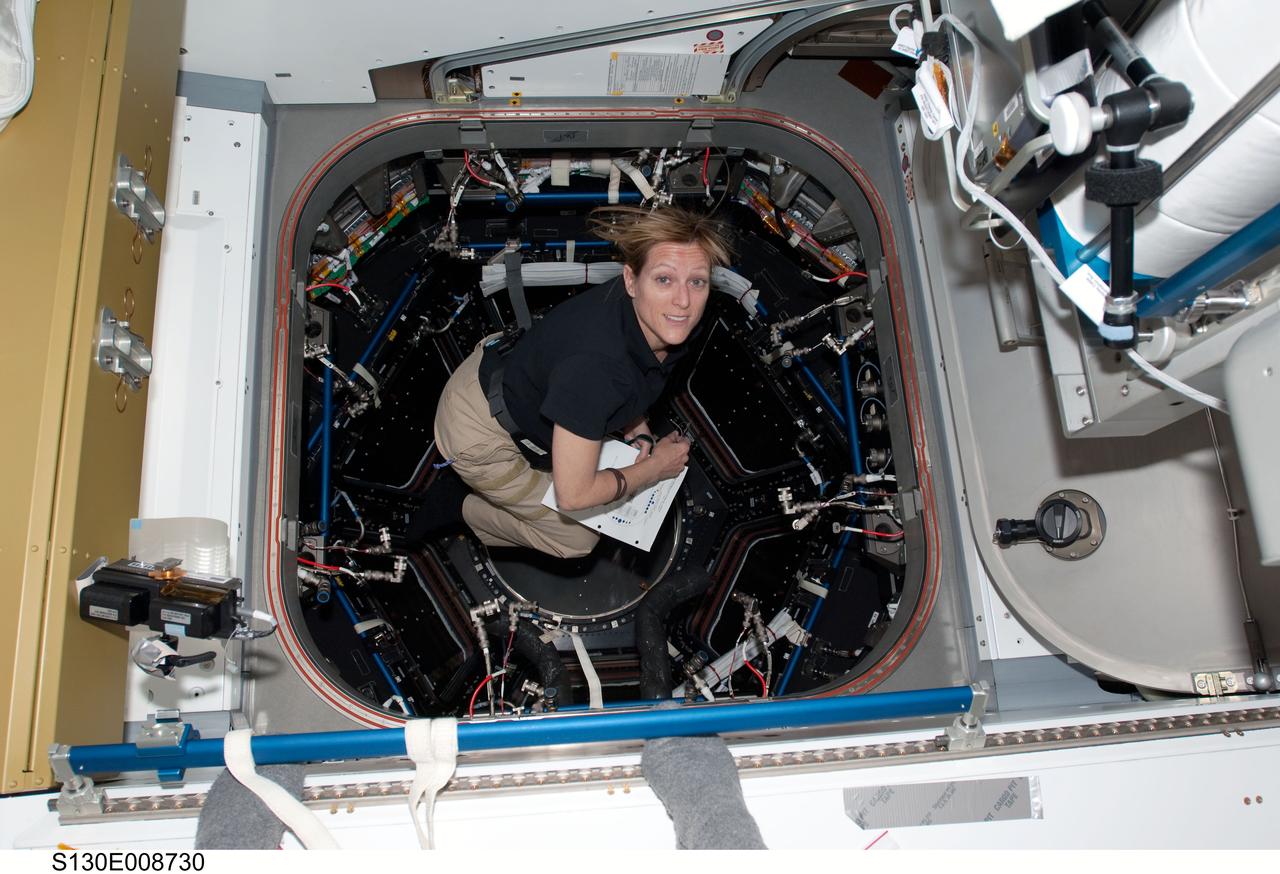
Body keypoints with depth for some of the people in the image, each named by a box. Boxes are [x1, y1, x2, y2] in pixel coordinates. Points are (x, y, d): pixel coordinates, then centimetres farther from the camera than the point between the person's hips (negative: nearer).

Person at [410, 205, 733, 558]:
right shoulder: (595, 361, -41)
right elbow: (574, 494, -32)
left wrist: (640, 437, -6)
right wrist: (657, 467, -19)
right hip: (479, 432, -7)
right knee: (578, 540, 5)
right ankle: (458, 503, 18)